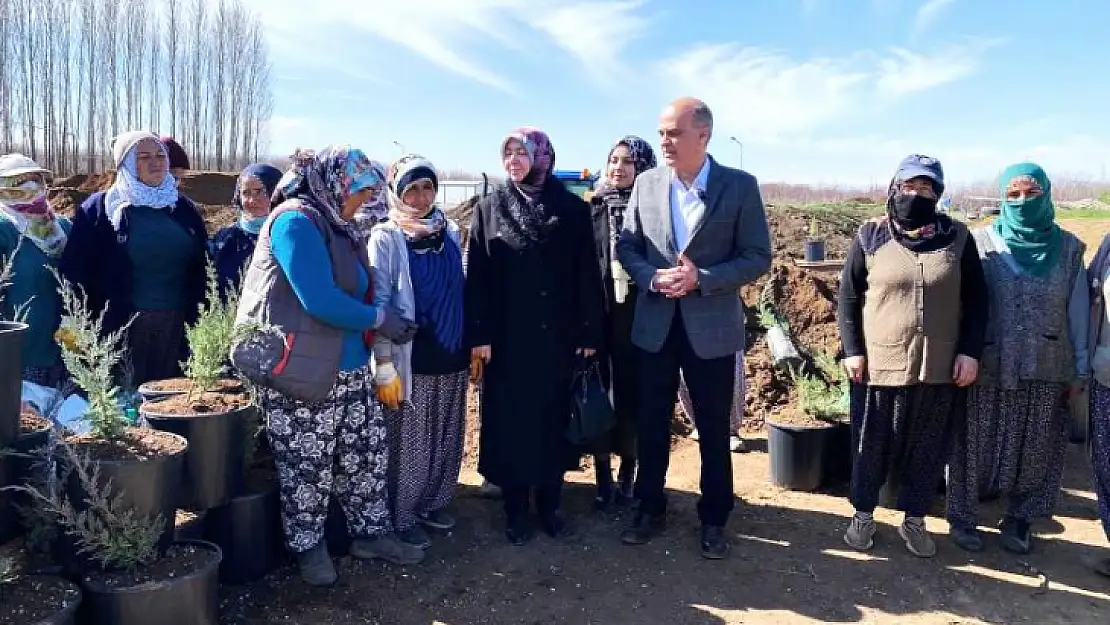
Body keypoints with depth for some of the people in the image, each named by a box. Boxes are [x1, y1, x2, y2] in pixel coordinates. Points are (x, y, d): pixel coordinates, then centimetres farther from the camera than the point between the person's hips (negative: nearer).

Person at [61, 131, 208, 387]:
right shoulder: (100, 208, 0)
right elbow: (77, 270, -3)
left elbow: (201, 269, 12)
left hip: (177, 328, 3)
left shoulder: (184, 209, 11)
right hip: (123, 327, -3)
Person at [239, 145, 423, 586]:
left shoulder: (337, 227, 12)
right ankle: (308, 546, 25)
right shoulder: (296, 220, -16)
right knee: (307, 466, 6)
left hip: (350, 368, 9)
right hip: (303, 373, -9)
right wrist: (381, 319, -15)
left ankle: (371, 532, 29)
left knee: (367, 454, 14)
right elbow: (319, 301, -24)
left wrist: (384, 321, 2)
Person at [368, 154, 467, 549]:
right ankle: (402, 519, 22)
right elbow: (377, 306, -10)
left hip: (452, 359, 5)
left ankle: (432, 504, 33)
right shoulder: (385, 239, -8)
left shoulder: (450, 233, 7)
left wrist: (473, 346, 13)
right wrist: (384, 367, -14)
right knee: (409, 445, 5)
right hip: (410, 362, -5)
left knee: (447, 441, 14)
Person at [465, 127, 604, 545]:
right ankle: (515, 509, 19)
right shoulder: (490, 208, 2)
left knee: (553, 417, 9)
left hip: (557, 335, 1)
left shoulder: (572, 208, 1)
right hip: (507, 337, 0)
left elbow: (587, 275, 1)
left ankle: (549, 503, 24)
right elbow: (476, 276, -2)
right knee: (510, 420, 6)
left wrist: (590, 333, -3)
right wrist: (479, 334, -8)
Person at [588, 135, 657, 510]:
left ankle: (628, 472, 21)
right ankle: (603, 475, 15)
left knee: (631, 390, 6)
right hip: (597, 313, 1)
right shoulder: (592, 208, 5)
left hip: (636, 314, -1)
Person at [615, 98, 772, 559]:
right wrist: (653, 278, -13)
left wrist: (701, 279, -20)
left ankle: (713, 520, 27)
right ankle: (650, 508, 31)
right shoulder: (646, 184, 2)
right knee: (651, 425, 13)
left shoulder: (741, 186, -7)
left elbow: (758, 257, -7)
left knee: (713, 430, 9)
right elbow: (627, 246, 7)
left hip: (712, 327, -2)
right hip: (655, 325, 3)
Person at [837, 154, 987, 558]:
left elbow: (976, 301, 6)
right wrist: (852, 350, -5)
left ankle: (914, 520, 30)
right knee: (873, 446, 10)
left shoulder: (958, 238, 2)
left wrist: (970, 352, -3)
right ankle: (863, 514, 29)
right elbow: (849, 296, 1)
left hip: (940, 370, 2)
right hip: (879, 366, -1)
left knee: (928, 450, 12)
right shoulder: (871, 237, -1)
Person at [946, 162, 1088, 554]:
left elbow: (1078, 313, 6)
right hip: (987, 367, -2)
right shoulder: (981, 242, -2)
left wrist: (1080, 369, 5)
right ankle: (963, 517, 22)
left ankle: (1019, 519, 30)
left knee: (1035, 450, 12)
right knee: (975, 446, 6)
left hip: (1047, 370, 2)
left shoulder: (1068, 248, 3)